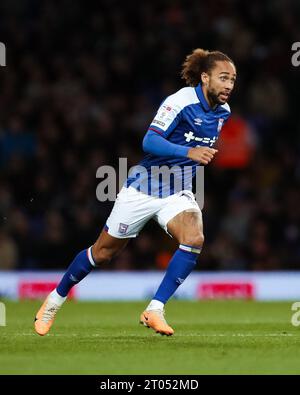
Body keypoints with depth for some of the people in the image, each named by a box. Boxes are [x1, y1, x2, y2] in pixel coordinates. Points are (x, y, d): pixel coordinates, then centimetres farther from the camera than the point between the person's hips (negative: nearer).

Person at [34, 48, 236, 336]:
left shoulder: (223, 111, 1)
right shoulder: (180, 102, -21)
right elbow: (149, 141, -32)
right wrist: (188, 152, -42)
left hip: (178, 192, 5)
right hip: (144, 188, -5)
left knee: (194, 239, -26)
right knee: (103, 252, 8)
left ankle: (154, 310, -21)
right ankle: (56, 299, 31)